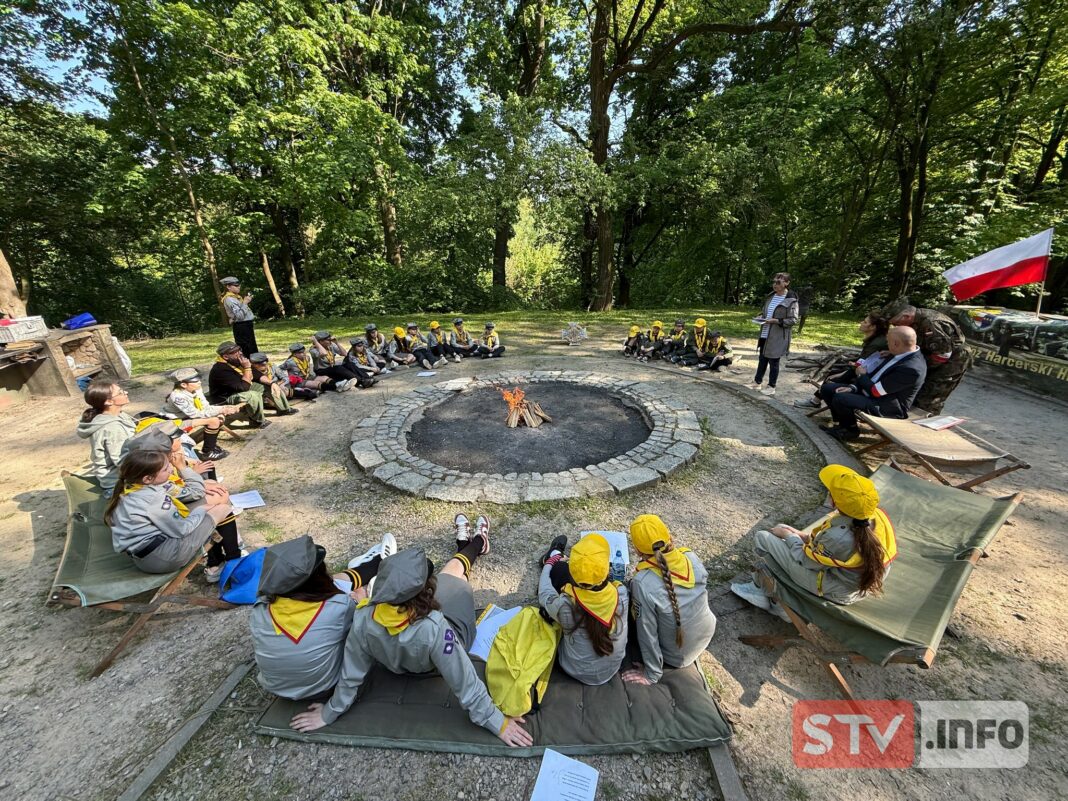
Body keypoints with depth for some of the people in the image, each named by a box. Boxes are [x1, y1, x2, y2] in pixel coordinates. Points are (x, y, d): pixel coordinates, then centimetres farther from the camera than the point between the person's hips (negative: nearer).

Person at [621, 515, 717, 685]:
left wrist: (652, 674, -6)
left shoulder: (643, 584, -35)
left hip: (677, 657, -4)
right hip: (706, 635, 5)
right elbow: (699, 598, -1)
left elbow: (647, 633, -22)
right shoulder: (692, 557, -22)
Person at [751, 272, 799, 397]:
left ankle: (771, 387, 16)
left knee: (773, 361, 3)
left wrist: (776, 321, -22)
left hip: (778, 336, -6)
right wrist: (761, 316, 0)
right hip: (765, 334, 6)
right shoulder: (771, 296, 8)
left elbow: (793, 320, -13)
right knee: (762, 358, 15)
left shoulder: (791, 300, -13)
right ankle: (758, 381, 29)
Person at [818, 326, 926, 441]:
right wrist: (853, 387, -3)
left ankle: (852, 429, 0)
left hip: (886, 406, -9)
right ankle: (842, 424, 11)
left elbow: (875, 391, -24)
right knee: (827, 388, 0)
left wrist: (862, 375, -6)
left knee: (840, 399, -29)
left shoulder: (911, 368, -28)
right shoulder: (902, 354, 1)